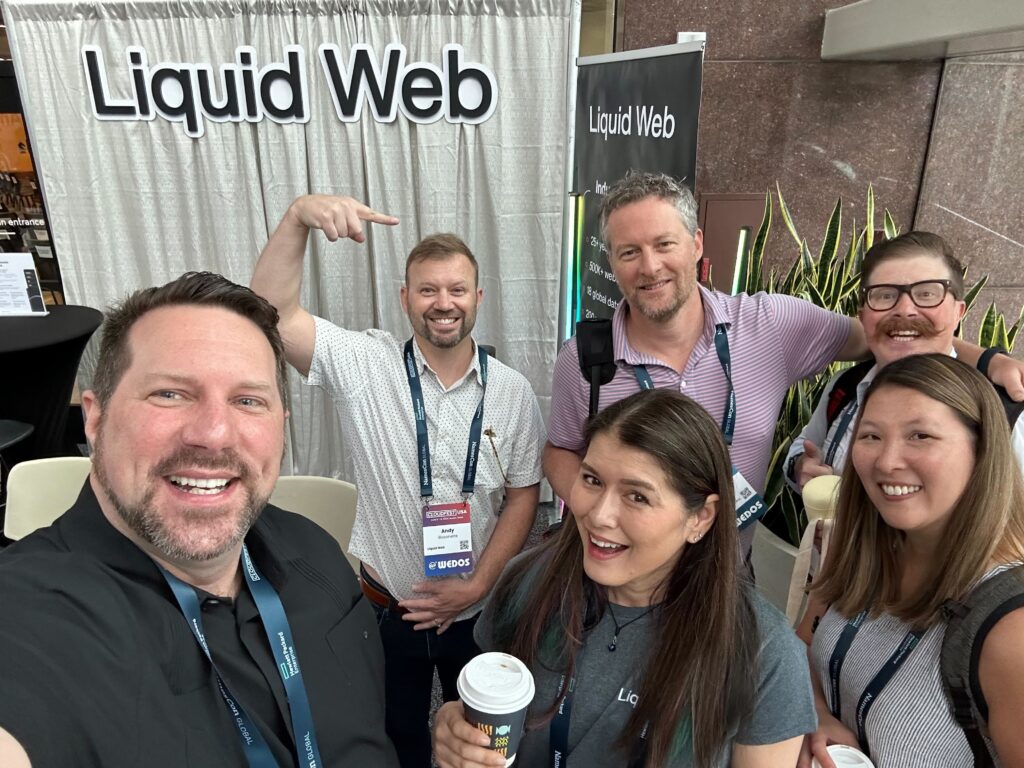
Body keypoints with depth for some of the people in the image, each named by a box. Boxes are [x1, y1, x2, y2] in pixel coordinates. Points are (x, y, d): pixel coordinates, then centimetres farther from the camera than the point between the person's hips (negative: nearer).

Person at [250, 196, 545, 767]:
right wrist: (298, 217, -37)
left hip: (479, 609, 1)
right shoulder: (365, 366, -13)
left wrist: (476, 586, -11)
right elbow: (274, 312, -25)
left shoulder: (513, 392, -9)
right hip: (388, 607, -1)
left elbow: (523, 497, -5)